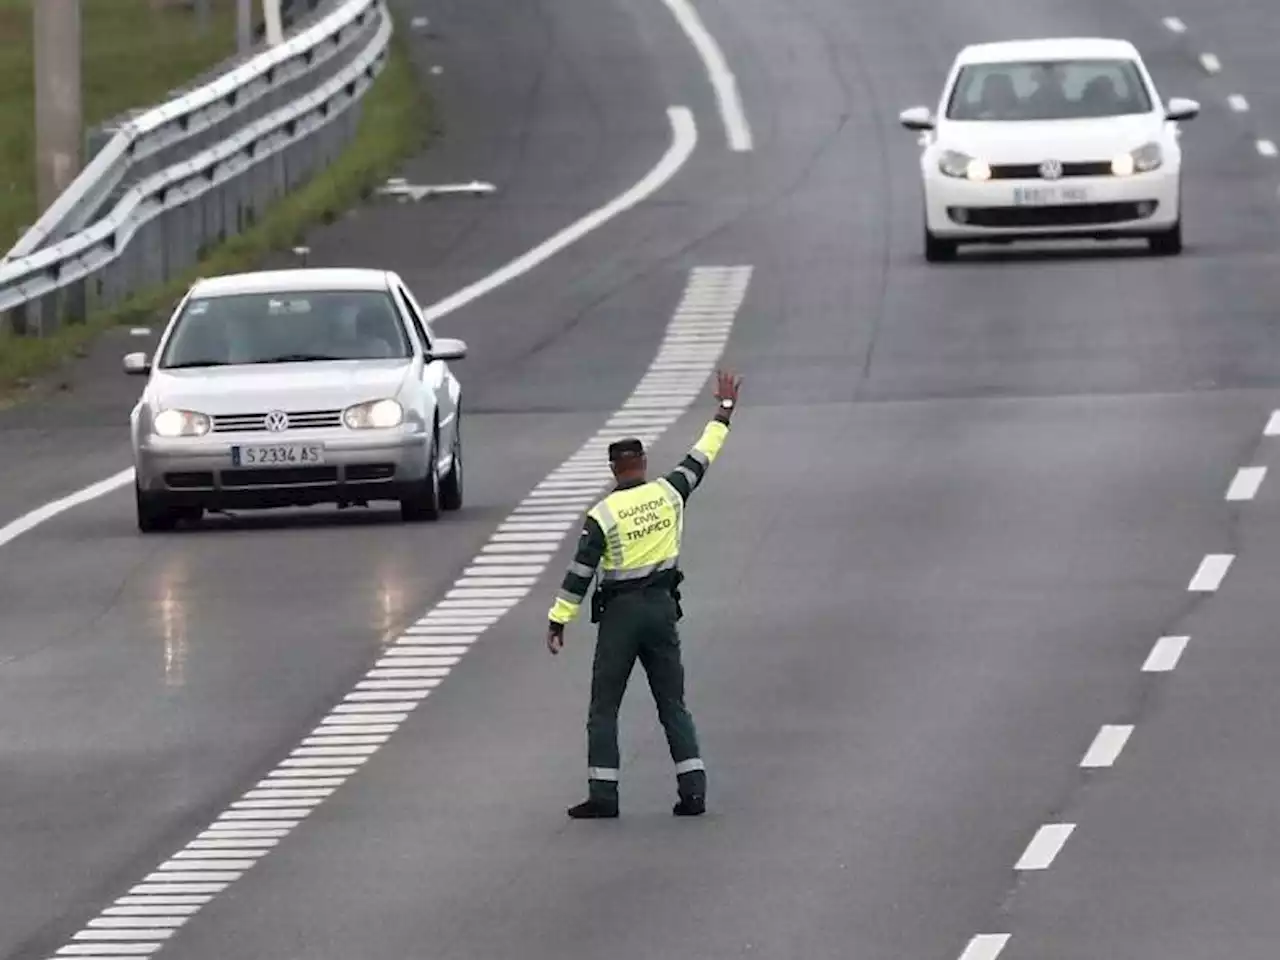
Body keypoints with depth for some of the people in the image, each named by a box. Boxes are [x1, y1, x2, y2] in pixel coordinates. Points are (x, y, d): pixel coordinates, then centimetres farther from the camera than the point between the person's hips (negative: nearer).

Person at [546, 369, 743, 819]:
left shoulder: (603, 514, -10)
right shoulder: (668, 494, -2)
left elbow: (579, 572, -11)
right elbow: (701, 457, 13)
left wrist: (558, 620, -7)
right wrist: (725, 411, 25)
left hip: (620, 612, -4)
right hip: (662, 608, 4)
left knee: (604, 708, 3)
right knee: (673, 704, 8)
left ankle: (603, 794, -3)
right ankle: (692, 788, 0)